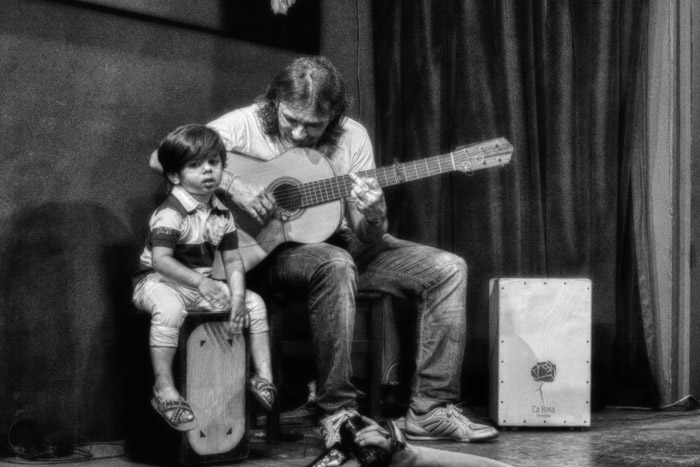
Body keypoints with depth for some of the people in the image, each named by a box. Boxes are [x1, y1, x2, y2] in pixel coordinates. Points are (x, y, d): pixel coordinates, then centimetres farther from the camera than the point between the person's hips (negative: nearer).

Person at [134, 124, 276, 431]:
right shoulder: (170, 213, -18)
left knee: (255, 303, 1)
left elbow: (232, 260, 6)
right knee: (170, 309, -40)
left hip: (202, 285, 8)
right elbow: (160, 260, -26)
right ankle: (165, 391, -34)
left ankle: (263, 377, 7)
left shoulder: (221, 214, 6)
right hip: (159, 282, -7)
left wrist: (237, 298, -9)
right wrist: (200, 282, -35)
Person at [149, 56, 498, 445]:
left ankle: (431, 412, -8)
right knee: (336, 264, -39)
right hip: (272, 251, -5)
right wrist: (233, 184, -27)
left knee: (449, 269, -10)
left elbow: (368, 241, -2)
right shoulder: (248, 125, -9)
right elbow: (162, 158, -17)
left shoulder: (351, 137, -1)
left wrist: (373, 218, -27)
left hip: (337, 243, 5)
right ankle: (336, 413, -30)